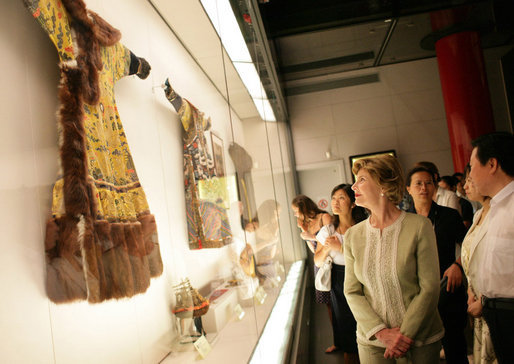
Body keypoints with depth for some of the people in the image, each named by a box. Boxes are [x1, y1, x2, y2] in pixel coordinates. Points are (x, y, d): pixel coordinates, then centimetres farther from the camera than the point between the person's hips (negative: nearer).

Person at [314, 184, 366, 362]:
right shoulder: (328, 230, 3)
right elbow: (318, 261, 4)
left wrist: (341, 248, -20)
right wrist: (327, 247, -14)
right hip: (338, 281, 3)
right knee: (342, 318, 11)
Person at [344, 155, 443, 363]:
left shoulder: (419, 226, -10)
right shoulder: (352, 235, -1)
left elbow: (430, 287, -10)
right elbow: (352, 292, -2)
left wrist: (406, 334, -13)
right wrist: (380, 332, -12)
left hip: (420, 338, -2)